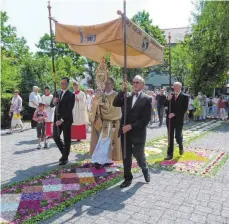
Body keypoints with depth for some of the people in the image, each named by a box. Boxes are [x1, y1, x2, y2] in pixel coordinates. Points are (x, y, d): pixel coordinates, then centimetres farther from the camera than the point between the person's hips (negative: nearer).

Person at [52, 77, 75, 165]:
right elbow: (52, 105, 9)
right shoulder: (57, 93, 11)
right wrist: (54, 102, -14)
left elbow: (69, 109, -15)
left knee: (66, 139, 3)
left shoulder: (71, 95, -7)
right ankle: (64, 152, 28)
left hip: (66, 119, -5)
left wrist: (62, 120, -22)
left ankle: (65, 158, 14)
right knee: (55, 137, 6)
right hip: (57, 118, 5)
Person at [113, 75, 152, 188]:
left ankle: (145, 170, 40)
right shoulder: (127, 97, 10)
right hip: (125, 132, 4)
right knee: (126, 157, 10)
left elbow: (146, 119, -12)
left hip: (138, 133, -4)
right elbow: (115, 103, -3)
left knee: (139, 156, 10)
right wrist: (123, 90, -11)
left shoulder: (147, 99, -5)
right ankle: (128, 178, 26)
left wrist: (131, 126, -17)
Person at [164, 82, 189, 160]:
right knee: (170, 137, 5)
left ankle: (180, 146, 38)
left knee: (178, 136, 4)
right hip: (170, 119, 3)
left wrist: (174, 114, -18)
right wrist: (168, 99, -13)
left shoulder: (185, 97, -4)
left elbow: (184, 109, -11)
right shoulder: (170, 95, 9)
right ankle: (170, 154, 10)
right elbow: (165, 105, 5)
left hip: (178, 120, -3)